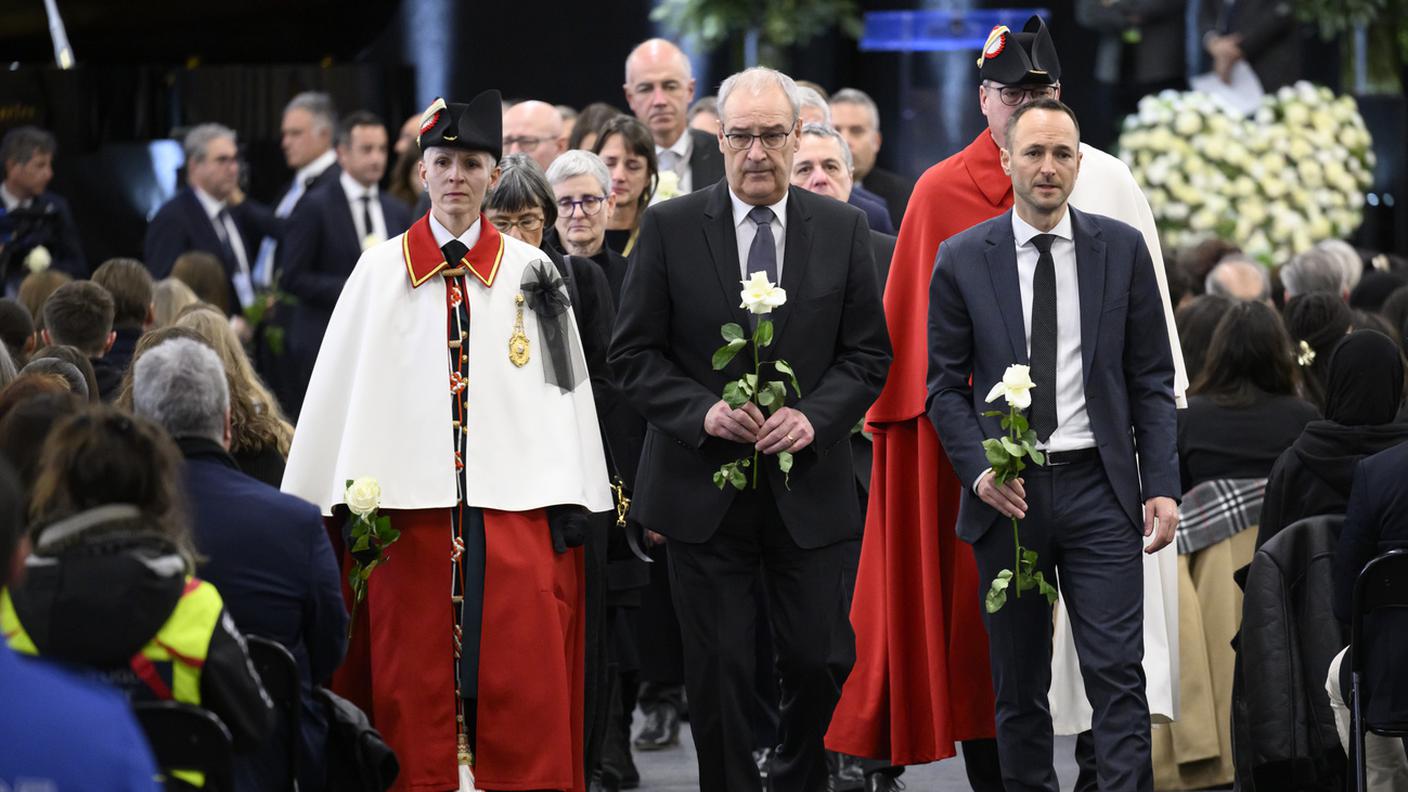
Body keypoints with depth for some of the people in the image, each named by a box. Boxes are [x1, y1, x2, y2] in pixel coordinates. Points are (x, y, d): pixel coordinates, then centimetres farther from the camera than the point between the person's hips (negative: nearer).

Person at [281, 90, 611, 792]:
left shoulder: (530, 272, 8)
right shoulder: (380, 269, 6)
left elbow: (562, 387, 7)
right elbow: (339, 391, 5)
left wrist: (570, 499, 1)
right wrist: (341, 504, 0)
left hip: (513, 500, 0)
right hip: (410, 496, 0)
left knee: (522, 679, -2)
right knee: (412, 675, 0)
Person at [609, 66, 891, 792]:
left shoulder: (842, 229, 4)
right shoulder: (670, 228, -1)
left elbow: (868, 353, 5)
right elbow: (633, 354, 0)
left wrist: (813, 416, -12)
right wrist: (702, 411, -16)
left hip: (807, 485, 1)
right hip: (704, 487, -1)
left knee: (820, 663, 2)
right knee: (719, 672, 2)